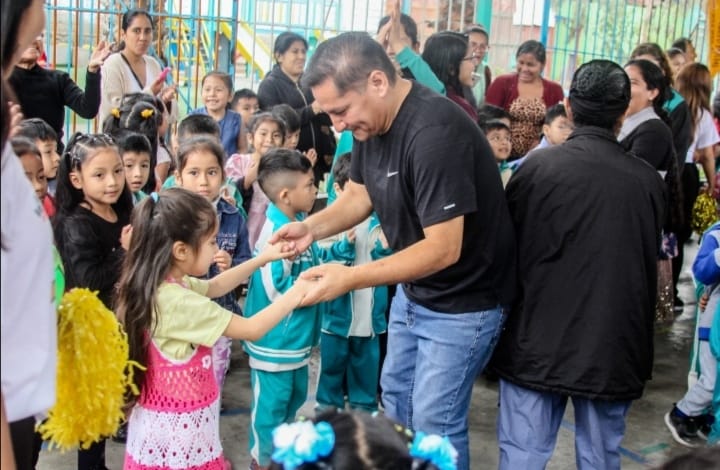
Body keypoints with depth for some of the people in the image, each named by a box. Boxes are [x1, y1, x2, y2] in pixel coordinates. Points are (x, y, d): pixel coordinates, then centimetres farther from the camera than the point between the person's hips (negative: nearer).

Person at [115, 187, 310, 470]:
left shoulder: (157, 285, 0)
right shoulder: (178, 302, -27)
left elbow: (214, 286, 18)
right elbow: (252, 329, -21)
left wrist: (264, 258, 15)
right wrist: (296, 293, -11)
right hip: (179, 426, -9)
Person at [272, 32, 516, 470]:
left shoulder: (435, 133, -32)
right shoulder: (372, 119, -5)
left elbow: (443, 249, -32)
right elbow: (359, 194, 7)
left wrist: (351, 277, -33)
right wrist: (312, 227, -11)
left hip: (462, 301, -9)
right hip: (413, 291, 9)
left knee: (433, 423, 0)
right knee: (396, 396, 21)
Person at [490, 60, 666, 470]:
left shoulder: (537, 167, -9)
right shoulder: (649, 180, -3)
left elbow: (509, 248, 1)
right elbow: (650, 267, 8)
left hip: (537, 343, -1)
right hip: (613, 348, 2)